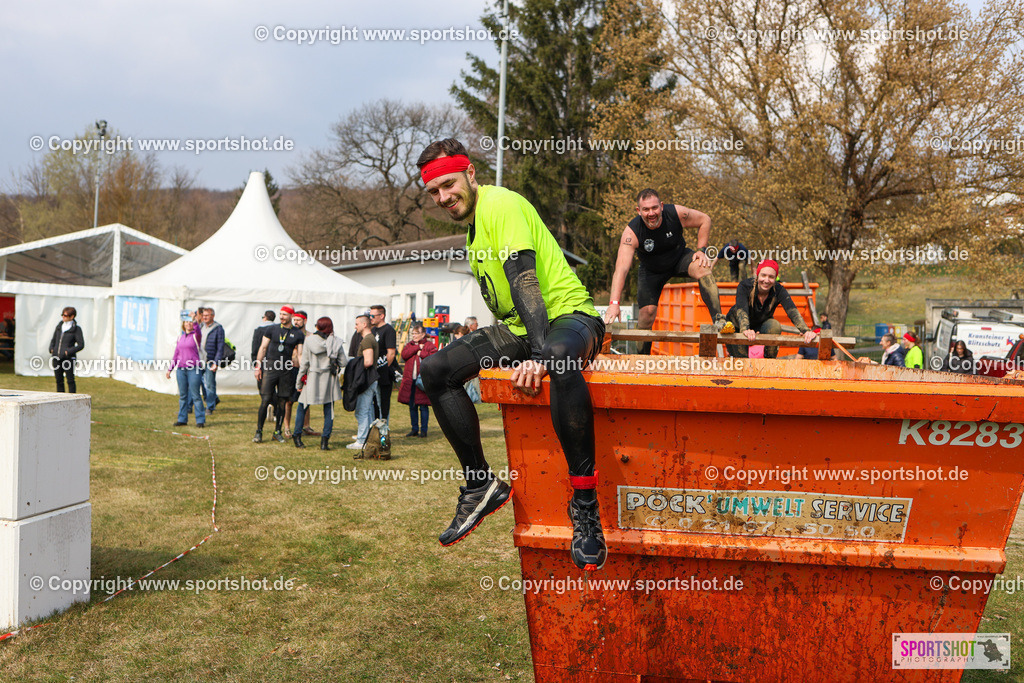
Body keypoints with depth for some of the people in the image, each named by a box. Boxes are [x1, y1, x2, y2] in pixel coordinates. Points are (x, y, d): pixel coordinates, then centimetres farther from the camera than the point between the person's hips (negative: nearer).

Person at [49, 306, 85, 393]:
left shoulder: (76, 329, -4)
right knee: (59, 380, 9)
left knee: (70, 380, -4)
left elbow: (81, 345, -7)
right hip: (56, 358, 6)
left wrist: (68, 351, -15)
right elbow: (53, 340, 23)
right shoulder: (59, 326, 12)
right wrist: (51, 349, 5)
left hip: (68, 358, -6)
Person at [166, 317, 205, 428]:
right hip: (181, 369, 5)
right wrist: (170, 369, 16)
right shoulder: (180, 337, 14)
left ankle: (200, 420, 0)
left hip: (194, 369, -5)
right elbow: (176, 354, 19)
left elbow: (198, 332, -26)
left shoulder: (196, 336, 0)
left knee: (195, 395, -5)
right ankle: (182, 419, 14)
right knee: (182, 395, 8)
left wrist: (195, 321, -41)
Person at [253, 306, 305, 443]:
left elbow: (300, 355, 6)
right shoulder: (272, 330, 6)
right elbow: (263, 348, 8)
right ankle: (259, 432, -1)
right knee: (265, 400, -7)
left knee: (282, 402, 5)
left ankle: (277, 432, 16)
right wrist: (258, 366, 0)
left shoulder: (298, 334, 6)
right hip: (269, 368, -1)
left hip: (286, 370, 1)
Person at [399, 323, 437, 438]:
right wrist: (418, 347, -8)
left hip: (423, 380, -5)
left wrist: (422, 354, -12)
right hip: (410, 381, 5)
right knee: (412, 406, 9)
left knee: (423, 406, -2)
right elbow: (404, 355, -4)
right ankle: (414, 429, 18)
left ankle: (423, 430, 5)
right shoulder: (409, 345, 16)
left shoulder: (429, 345, 3)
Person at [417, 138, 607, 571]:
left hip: (568, 313, -9)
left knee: (558, 357, -45)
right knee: (435, 370, -8)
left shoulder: (501, 204, -13)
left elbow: (523, 279, -27)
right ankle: (481, 484, -4)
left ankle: (584, 503, -40)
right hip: (519, 327, 9)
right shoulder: (474, 220, 16)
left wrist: (538, 353, -37)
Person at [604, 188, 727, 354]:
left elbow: (705, 220, -8)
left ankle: (718, 320, -34)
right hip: (651, 270, 0)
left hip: (679, 257, 1)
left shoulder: (676, 213, -28)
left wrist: (701, 250, -17)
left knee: (702, 268, -31)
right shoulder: (631, 232, -33)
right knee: (647, 312, -9)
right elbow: (621, 268, -43)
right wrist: (614, 303, -54)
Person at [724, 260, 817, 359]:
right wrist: (745, 330, -66)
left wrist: (806, 330, -56)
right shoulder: (744, 286, -28)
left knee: (774, 326, -30)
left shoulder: (778, 290, -22)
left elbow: (792, 310, -37)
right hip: (738, 327, -2)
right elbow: (741, 309, -45)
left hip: (761, 326, 2)